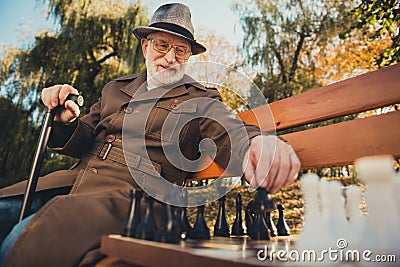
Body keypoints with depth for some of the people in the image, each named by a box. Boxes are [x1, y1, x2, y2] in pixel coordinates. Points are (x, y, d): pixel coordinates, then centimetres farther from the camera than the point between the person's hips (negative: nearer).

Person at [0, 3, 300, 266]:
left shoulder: (200, 101, 7)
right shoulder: (115, 88, 22)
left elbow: (231, 131, -11)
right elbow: (86, 142, 22)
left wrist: (259, 143, -36)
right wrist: (67, 120, -1)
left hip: (134, 191, -5)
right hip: (77, 179, 6)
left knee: (33, 236, -28)